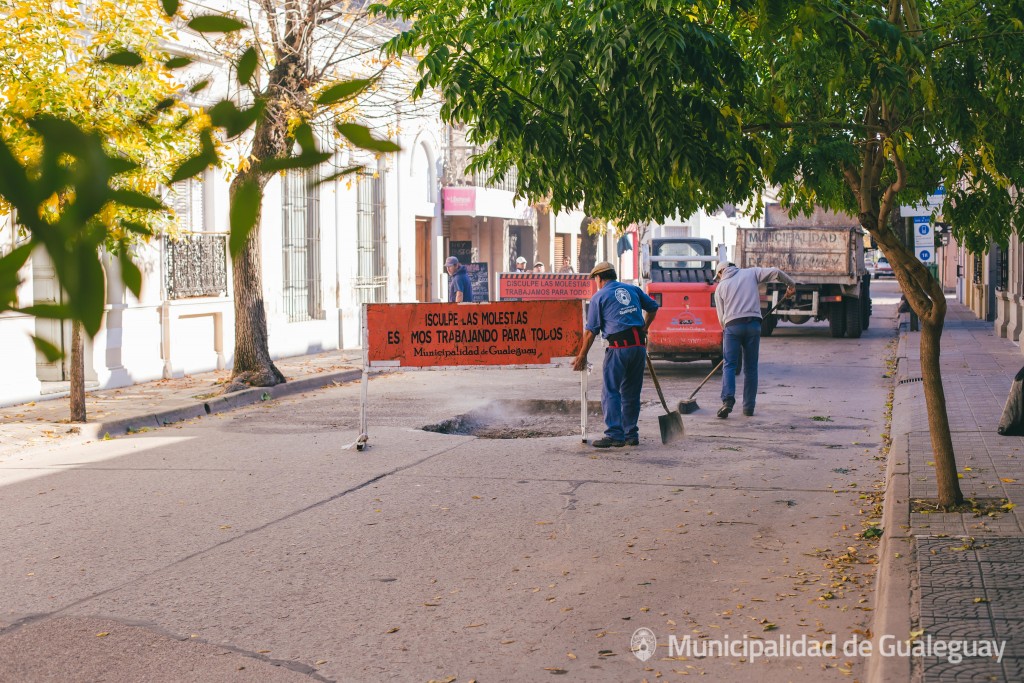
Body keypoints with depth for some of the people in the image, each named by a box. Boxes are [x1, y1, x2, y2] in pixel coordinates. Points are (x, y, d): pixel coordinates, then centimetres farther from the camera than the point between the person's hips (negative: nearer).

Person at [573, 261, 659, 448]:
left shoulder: (599, 297, 2)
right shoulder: (633, 289, 15)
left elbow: (591, 331, 0)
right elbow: (653, 307, 24)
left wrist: (582, 357, 6)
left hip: (619, 348, -5)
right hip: (639, 345, 5)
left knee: (610, 392, -1)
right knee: (632, 393, 13)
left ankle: (615, 435, -10)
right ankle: (631, 435, 15)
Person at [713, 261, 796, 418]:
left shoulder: (720, 287, 15)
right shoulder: (750, 273, 16)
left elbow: (721, 315, 11)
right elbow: (775, 272, 5)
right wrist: (791, 284, 18)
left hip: (732, 325, -1)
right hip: (753, 324, 1)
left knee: (729, 365, 0)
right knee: (751, 368, 8)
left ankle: (728, 400, -20)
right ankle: (749, 407, 8)